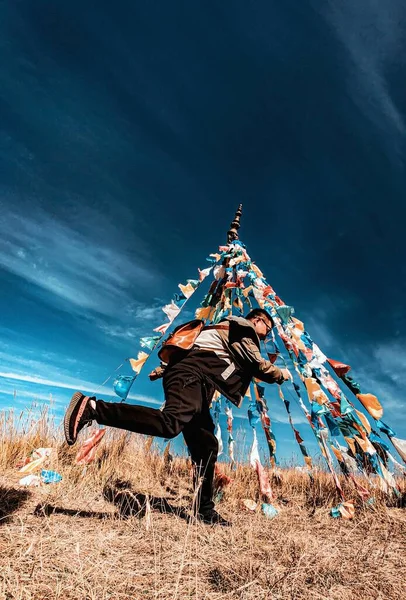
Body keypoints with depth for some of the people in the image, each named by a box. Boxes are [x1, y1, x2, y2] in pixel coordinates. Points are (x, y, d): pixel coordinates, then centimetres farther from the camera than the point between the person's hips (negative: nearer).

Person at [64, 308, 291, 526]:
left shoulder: (232, 333, 35)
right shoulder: (243, 327, 9)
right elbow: (257, 365, 0)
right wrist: (280, 374, 18)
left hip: (198, 382, 10)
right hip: (190, 374, -10)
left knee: (207, 445, 10)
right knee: (171, 423, -32)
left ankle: (204, 510, 18)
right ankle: (92, 407, -34)